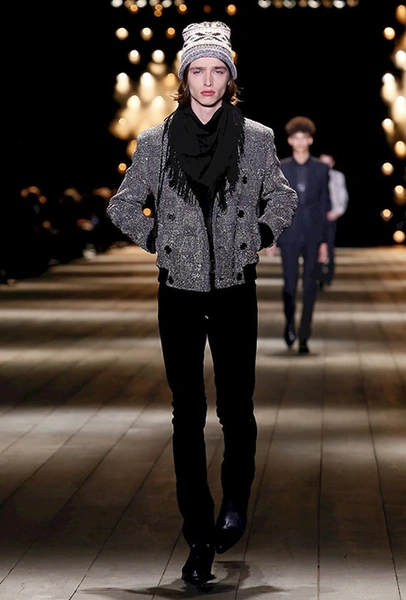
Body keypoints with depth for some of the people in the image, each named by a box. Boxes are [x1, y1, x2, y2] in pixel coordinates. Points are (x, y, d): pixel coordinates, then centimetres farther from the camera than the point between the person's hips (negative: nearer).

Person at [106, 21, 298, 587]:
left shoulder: (257, 138, 0)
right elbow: (124, 206, 12)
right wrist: (160, 240, 2)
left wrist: (256, 237, 4)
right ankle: (199, 538, 9)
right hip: (179, 292, 0)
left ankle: (235, 500, 31)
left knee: (236, 407, 2)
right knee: (188, 416, 2)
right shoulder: (154, 142, 0)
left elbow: (282, 198, 16)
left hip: (236, 290, 0)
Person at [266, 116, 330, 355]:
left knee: (310, 287, -1)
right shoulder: (280, 169, 3)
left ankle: (304, 337, 5)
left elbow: (325, 205, 5)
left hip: (313, 236, 0)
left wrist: (324, 240, 1)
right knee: (290, 284, -2)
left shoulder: (321, 169, 5)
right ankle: (290, 322, 26)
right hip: (289, 234, 0)